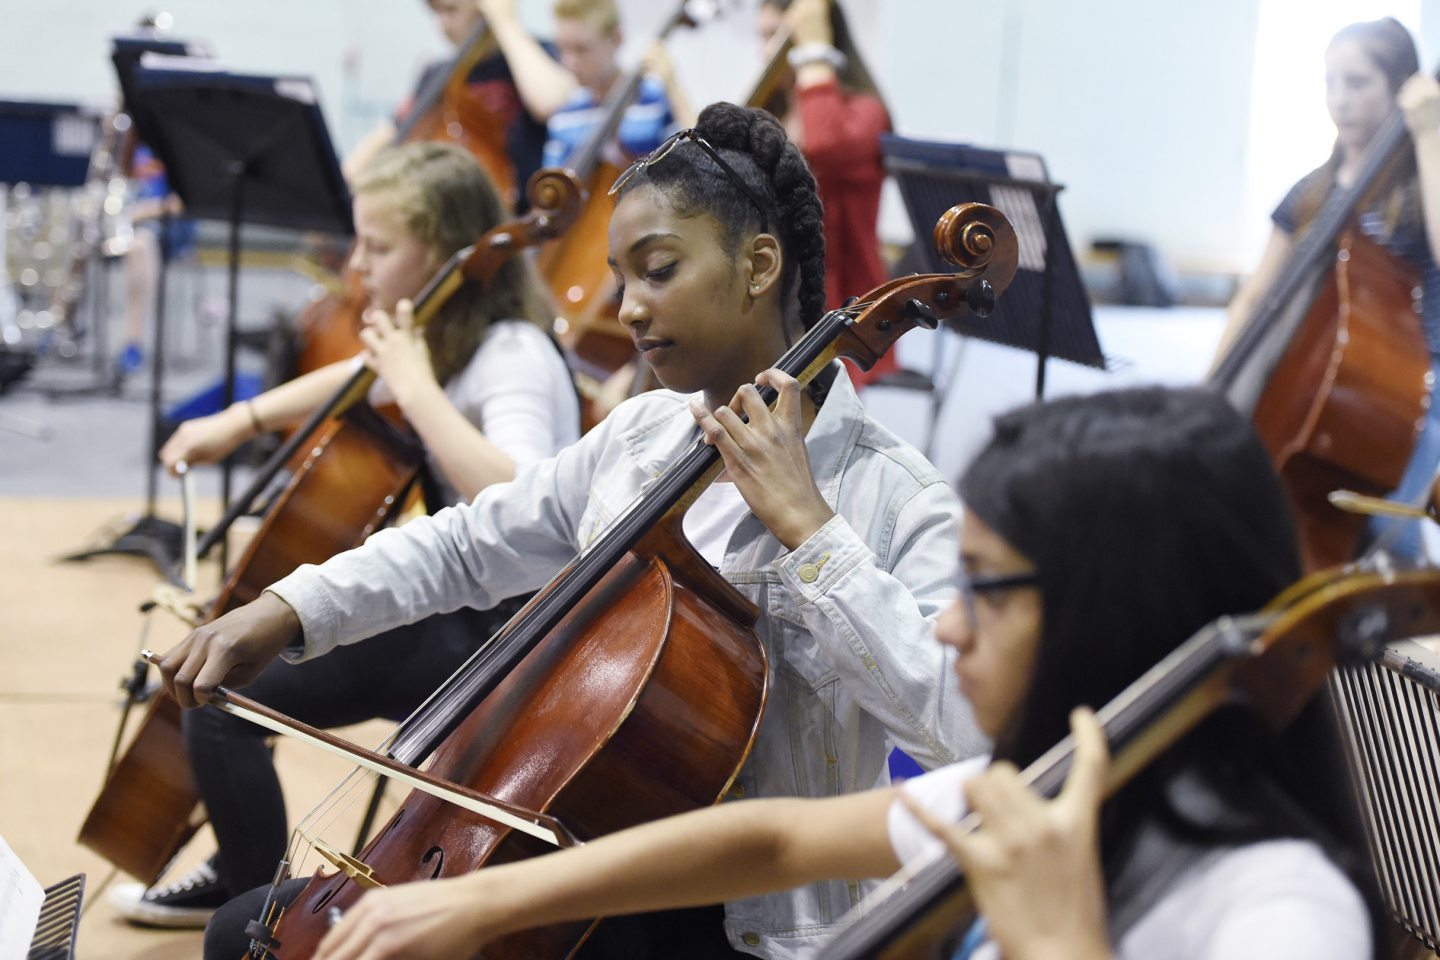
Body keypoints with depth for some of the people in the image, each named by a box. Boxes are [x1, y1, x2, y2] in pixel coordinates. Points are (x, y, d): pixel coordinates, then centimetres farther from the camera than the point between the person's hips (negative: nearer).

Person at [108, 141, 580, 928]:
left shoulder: (514, 360, -21)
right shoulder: (447, 342, 6)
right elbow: (354, 382, 27)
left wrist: (417, 389, -33)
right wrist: (245, 418, 14)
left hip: (490, 633, -10)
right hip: (450, 603, 10)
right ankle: (242, 876, 36)